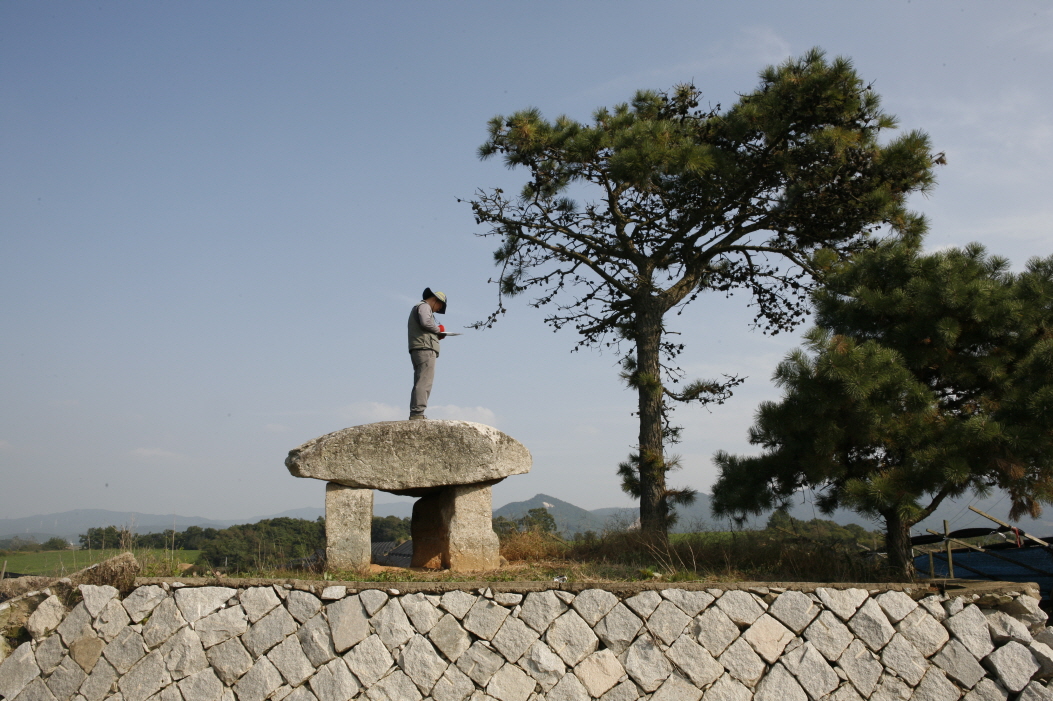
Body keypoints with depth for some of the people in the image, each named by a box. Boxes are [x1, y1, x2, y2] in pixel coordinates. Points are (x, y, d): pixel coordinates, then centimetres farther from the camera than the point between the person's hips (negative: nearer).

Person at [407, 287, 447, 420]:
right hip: (425, 349, -10)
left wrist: (436, 334, 12)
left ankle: (414, 414, 6)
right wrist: (438, 331, -5)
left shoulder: (417, 308, 30)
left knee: (420, 383, 9)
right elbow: (425, 322, -20)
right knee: (424, 381, -15)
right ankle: (417, 412, -22)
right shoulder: (424, 306, -1)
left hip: (417, 350, 10)